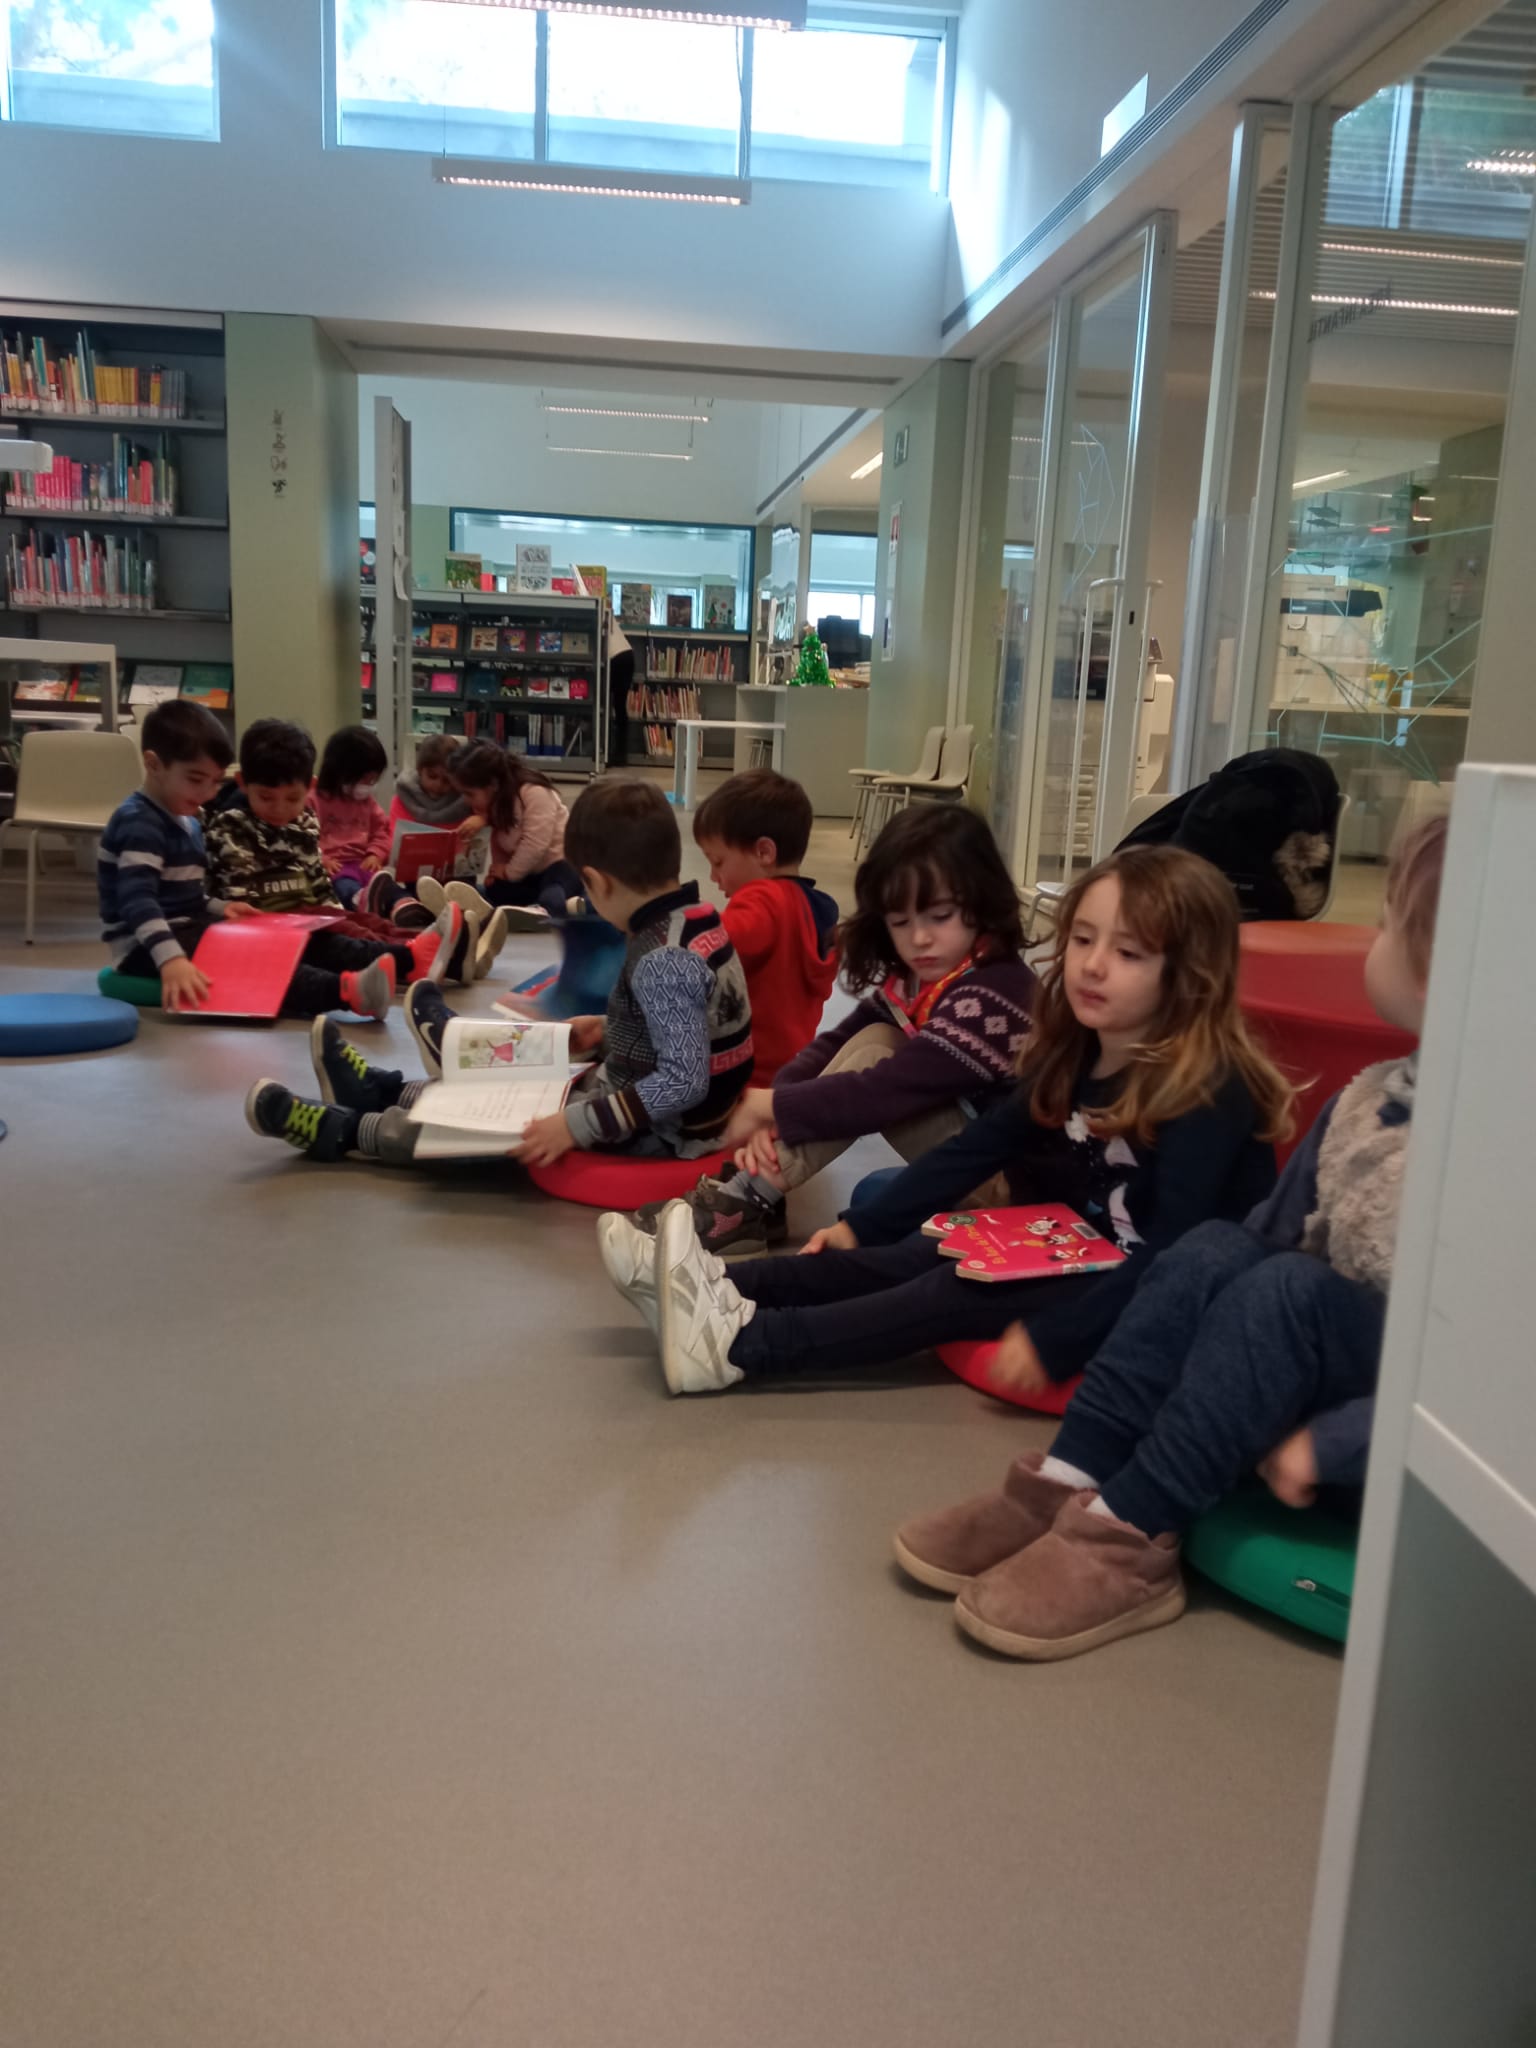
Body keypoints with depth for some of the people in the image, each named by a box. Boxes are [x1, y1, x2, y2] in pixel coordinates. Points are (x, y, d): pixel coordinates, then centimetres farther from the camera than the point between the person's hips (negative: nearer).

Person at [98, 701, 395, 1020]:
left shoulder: (186, 822, 16)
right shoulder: (139, 823, -16)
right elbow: (137, 900, -29)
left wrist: (220, 907, 2)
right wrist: (171, 959, -43)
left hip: (189, 929, 10)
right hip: (148, 947, -9)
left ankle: (399, 959, -21)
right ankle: (346, 990, -56)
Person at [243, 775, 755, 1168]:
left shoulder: (662, 960, -29)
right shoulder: (696, 918, 0)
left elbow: (684, 1082, -33)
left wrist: (578, 1125, -31)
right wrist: (609, 1031, 12)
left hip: (658, 1131, -9)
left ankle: (343, 1131, 13)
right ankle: (384, 1092, 33)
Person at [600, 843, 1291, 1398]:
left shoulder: (1209, 1087, -23)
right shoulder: (1073, 1054, 1)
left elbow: (1175, 1251, -30)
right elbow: (978, 1146, 6)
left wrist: (1054, 1337, -34)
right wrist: (861, 1224, 3)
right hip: (1087, 1260, 7)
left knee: (955, 1291, -20)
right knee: (929, 1251, -7)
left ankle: (741, 1343, -23)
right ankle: (722, 1289, -13)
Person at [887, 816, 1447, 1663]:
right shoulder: (1366, 1098, 1)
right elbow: (1271, 1230, 11)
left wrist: (1323, 1444, -24)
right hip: (1338, 1359, 7)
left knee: (1290, 1289, -31)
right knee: (1214, 1251, -19)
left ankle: (1130, 1539, -23)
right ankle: (1065, 1486, -22)